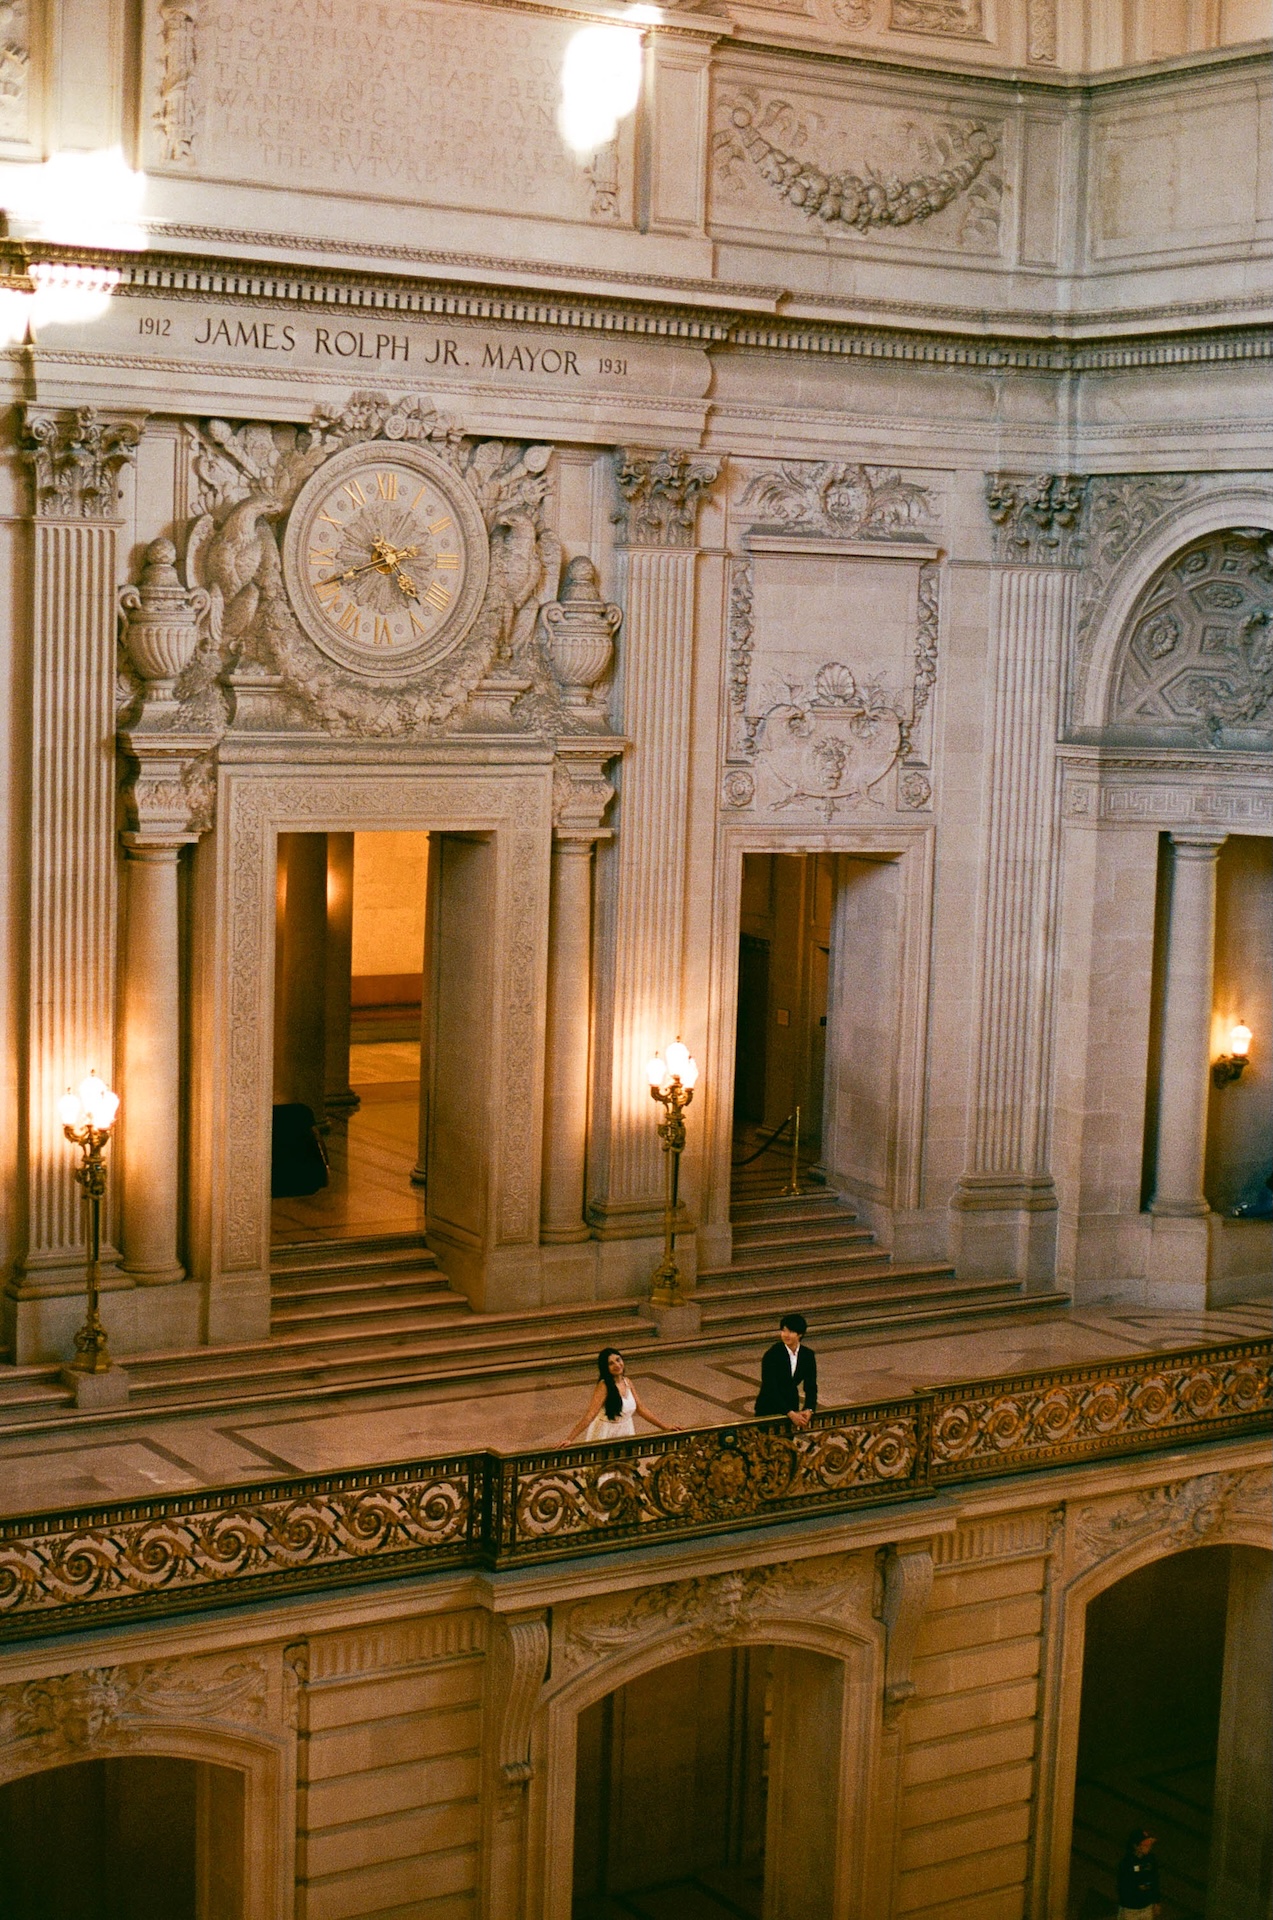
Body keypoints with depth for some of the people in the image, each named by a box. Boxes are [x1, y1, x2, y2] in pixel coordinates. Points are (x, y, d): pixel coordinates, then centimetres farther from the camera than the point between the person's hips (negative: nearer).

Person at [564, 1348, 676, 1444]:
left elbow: (640, 1408, 10)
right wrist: (569, 1439, -35)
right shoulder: (604, 1386, -18)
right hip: (605, 1434, -6)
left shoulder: (627, 1382, 2)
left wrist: (665, 1427, 11)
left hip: (625, 1431, 6)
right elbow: (590, 1415, -25)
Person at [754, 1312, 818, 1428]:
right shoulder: (772, 1355, -18)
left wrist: (809, 1410, -19)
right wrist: (790, 1414, -28)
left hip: (791, 1406, 5)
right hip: (768, 1409, -5)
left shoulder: (808, 1355, -3)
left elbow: (811, 1387, -1)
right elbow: (770, 1389, -22)